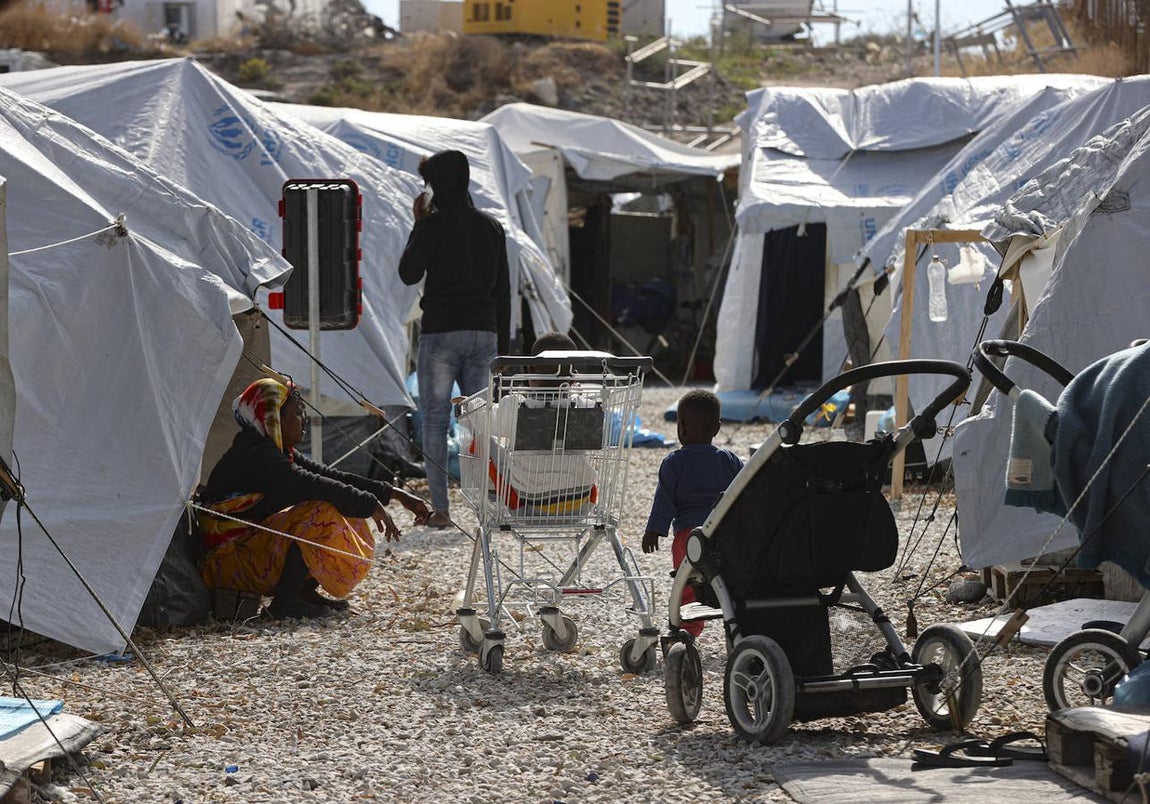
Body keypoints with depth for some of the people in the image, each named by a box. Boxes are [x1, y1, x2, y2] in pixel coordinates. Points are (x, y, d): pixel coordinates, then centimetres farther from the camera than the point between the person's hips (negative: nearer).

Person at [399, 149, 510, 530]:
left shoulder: (433, 226, -9)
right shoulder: (491, 227, 8)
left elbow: (409, 274, 0)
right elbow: (503, 290, 10)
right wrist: (502, 345, 15)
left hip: (440, 331, -4)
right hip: (483, 333, 5)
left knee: (435, 420, 1)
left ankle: (440, 509, -3)